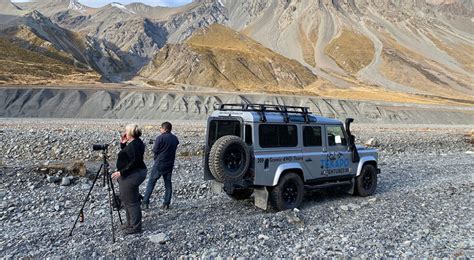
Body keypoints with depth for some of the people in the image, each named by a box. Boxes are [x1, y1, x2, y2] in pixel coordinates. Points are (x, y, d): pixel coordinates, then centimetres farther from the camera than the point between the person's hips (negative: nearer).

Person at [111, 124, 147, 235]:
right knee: (126, 199, 20)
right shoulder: (135, 143, 12)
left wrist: (121, 172, -25)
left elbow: (135, 162, -26)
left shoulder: (134, 144, -20)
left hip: (131, 176, -11)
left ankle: (136, 227, 10)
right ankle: (130, 223, 32)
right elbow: (126, 155, 22)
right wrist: (123, 143, 11)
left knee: (131, 202, -2)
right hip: (131, 175, 11)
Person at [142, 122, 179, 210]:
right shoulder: (175, 139, 5)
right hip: (169, 165, 5)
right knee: (168, 184, 12)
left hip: (159, 164, -5)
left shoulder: (160, 138, -14)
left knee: (151, 182, 4)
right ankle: (166, 204, 12)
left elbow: (155, 150, -11)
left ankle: (145, 203, 4)